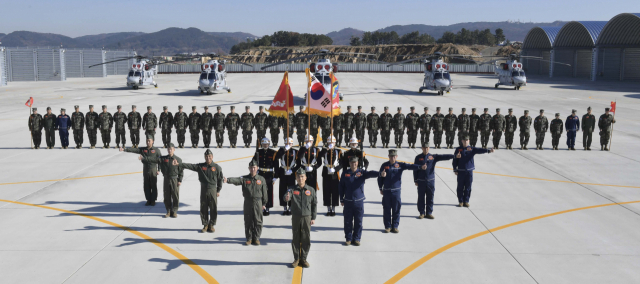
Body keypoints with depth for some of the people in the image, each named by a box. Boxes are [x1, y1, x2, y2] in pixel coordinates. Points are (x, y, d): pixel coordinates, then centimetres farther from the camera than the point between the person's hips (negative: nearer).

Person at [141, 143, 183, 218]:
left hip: (175, 180, -2)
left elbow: (181, 171, 0)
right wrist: (144, 158, -16)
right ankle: (168, 211, 19)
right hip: (166, 179, 2)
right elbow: (154, 158, -5)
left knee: (175, 196, 0)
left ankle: (174, 211, 12)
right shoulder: (163, 159, 5)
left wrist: (180, 180, -6)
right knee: (167, 196, 7)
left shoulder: (178, 159, -1)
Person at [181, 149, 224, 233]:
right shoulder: (200, 166, 2)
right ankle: (205, 225, 21)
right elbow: (190, 166, -7)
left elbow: (220, 179, 2)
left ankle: (211, 225, 17)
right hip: (203, 190, 2)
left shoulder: (216, 167, -1)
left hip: (213, 190, -1)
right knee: (203, 209, 7)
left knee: (213, 209, 2)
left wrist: (218, 190, 1)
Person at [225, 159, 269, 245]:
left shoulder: (261, 179, 4)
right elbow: (236, 180, -17)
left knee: (258, 221, 3)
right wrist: (228, 180, -37)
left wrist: (264, 204, 4)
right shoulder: (244, 179, 2)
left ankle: (256, 238, 16)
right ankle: (249, 238, 18)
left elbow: (264, 192, 6)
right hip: (247, 203, 0)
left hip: (258, 203, 0)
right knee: (248, 222, 6)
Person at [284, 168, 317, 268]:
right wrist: (286, 198, -46)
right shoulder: (292, 189, -1)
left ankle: (303, 259, 17)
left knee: (306, 239, 4)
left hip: (307, 217, 0)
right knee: (296, 239, 8)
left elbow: (314, 204, 6)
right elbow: (287, 197, -21)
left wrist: (313, 218, 2)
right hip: (295, 217, 0)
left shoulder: (311, 190, 2)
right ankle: (296, 259, 19)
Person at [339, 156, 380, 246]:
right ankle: (348, 238, 18)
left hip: (359, 201, 0)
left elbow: (370, 174, -20)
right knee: (348, 221, 6)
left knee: (358, 221, 5)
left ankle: (357, 238, 16)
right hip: (348, 201, 1)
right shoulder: (345, 173, 3)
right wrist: (341, 199, 7)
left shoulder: (361, 172, 0)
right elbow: (341, 186, 8)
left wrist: (379, 174, -40)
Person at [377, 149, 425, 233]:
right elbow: (380, 177, 7)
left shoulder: (400, 165, 0)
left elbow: (410, 166, -13)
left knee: (396, 210, 3)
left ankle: (395, 226, 15)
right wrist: (380, 189, 8)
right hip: (386, 191, 0)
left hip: (396, 191, 0)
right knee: (387, 210, 5)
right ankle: (388, 226, 16)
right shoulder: (384, 165, 1)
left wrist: (420, 167, -29)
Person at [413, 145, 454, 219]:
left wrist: (454, 156, -21)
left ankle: (429, 213, 15)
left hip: (431, 180, 1)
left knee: (430, 198, 5)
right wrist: (416, 180, 1)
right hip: (421, 181, -1)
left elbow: (443, 157, -8)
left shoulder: (433, 157, 3)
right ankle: (422, 213, 14)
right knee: (421, 198, 4)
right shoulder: (418, 158, 1)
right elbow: (415, 169, 3)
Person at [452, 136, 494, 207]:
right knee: (460, 187, 3)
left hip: (469, 171, 1)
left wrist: (488, 150, -28)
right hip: (461, 171, -1)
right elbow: (455, 160, 5)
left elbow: (480, 150, -11)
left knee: (468, 187, 4)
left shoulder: (472, 149, 5)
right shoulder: (458, 149, 3)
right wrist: (455, 170, 1)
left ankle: (466, 201, 14)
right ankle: (460, 201, 12)